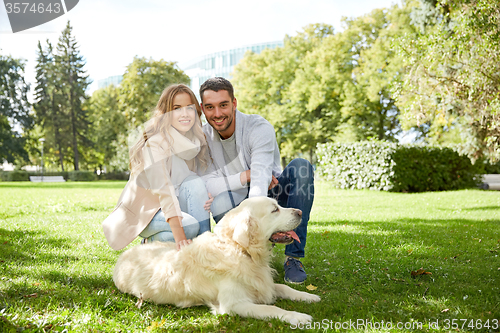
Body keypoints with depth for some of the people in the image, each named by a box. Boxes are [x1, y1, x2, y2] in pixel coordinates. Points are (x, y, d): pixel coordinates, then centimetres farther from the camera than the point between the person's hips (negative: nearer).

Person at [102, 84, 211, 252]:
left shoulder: (195, 142, -1)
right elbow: (163, 189, -35)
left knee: (194, 181, -23)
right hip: (142, 212, -6)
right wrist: (179, 237, -44)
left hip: (171, 208, 6)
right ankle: (150, 243, -4)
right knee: (190, 225, -32)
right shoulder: (155, 143, -23)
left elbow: (199, 188, -1)